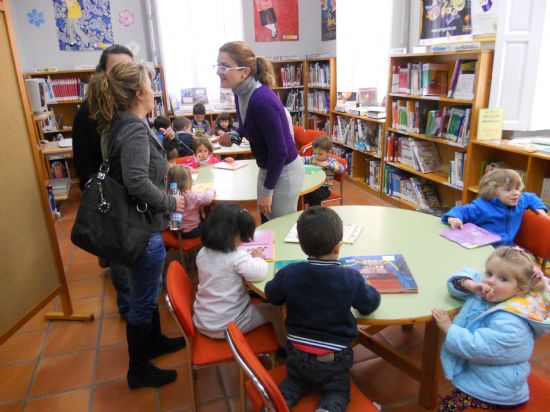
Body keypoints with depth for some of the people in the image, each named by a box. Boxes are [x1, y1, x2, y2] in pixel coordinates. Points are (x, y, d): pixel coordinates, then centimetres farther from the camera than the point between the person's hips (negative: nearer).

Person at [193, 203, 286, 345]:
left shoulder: (202, 253, -2)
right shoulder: (237, 256, -25)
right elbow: (260, 273, -27)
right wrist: (258, 258, -7)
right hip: (226, 326, -7)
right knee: (274, 311, 9)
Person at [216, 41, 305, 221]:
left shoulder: (263, 101, -30)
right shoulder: (241, 93, -4)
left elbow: (279, 150, -25)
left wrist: (267, 191, -18)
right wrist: (234, 136, -5)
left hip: (284, 172, -8)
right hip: (267, 168, 9)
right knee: (267, 223, 22)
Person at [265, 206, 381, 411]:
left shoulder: (289, 273, -16)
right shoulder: (351, 278, -21)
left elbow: (272, 295, 2)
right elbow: (370, 304, -5)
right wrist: (364, 287, 13)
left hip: (297, 352, 2)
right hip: (334, 358, -2)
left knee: (297, 380, 30)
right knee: (337, 390, 23)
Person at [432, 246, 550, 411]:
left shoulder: (509, 324, -29)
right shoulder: (484, 293, -5)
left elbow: (475, 347, -32)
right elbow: (459, 279, 2)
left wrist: (448, 327, -23)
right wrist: (470, 285, -19)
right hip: (474, 370, 8)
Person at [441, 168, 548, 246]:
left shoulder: (520, 201, 10)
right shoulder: (482, 206, -11)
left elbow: (531, 198, 34)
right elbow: (461, 211, -11)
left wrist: (540, 209, 20)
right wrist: (453, 218, -32)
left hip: (507, 249, 5)